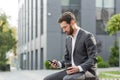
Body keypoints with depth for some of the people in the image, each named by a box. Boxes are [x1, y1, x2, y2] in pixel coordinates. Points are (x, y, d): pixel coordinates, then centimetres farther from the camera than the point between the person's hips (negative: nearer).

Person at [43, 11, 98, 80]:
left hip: (86, 71, -8)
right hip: (72, 71, 8)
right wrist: (59, 64, 0)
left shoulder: (87, 36, -9)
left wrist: (79, 68, -27)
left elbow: (93, 59, -14)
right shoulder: (68, 39, 15)